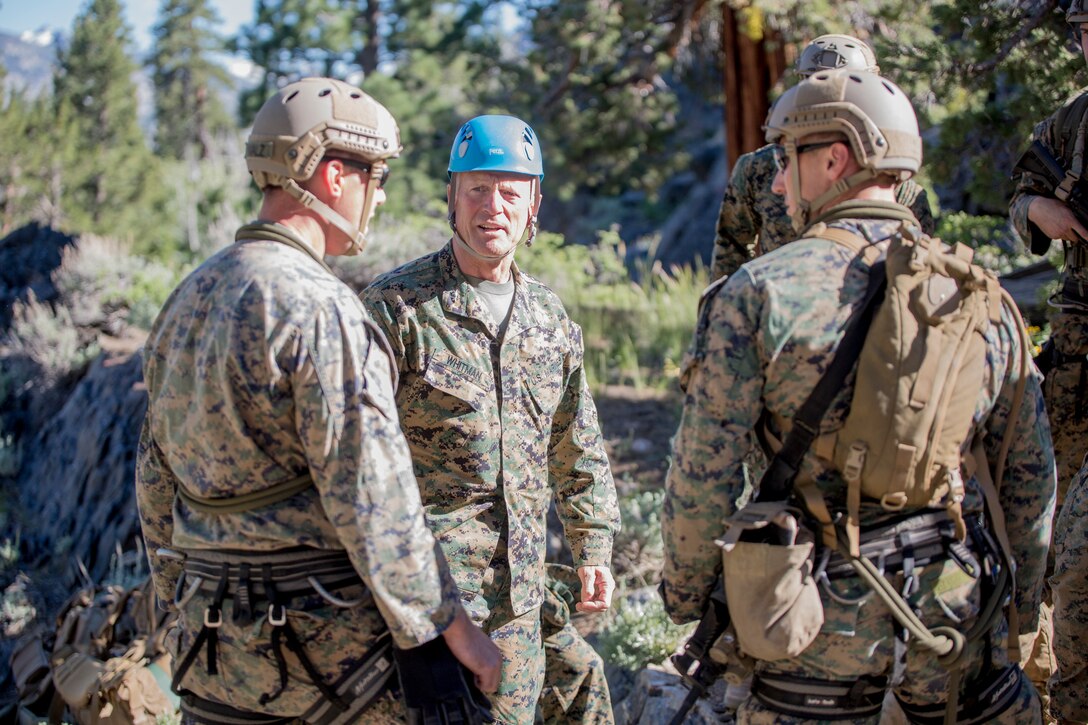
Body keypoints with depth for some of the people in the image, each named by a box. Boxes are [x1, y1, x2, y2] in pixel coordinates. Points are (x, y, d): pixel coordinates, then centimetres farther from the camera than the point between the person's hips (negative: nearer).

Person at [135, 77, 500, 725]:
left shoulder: (187, 299, 10)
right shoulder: (319, 307, -17)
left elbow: (156, 481, 17)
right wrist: (453, 625, -12)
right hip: (327, 637, -8)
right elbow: (372, 497, -20)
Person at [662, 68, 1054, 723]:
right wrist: (1023, 609, 21)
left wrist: (685, 593, 4)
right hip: (955, 609, 3)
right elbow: (1031, 473, 9)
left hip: (822, 609, -2)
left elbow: (705, 471, -10)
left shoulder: (759, 292, -10)